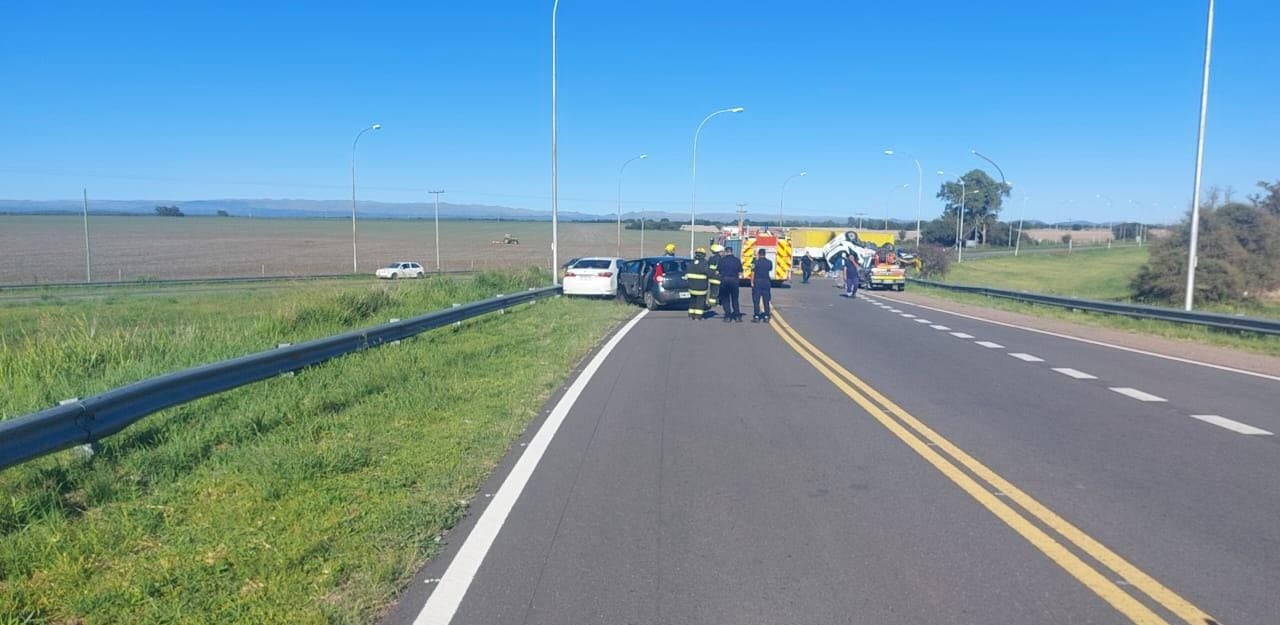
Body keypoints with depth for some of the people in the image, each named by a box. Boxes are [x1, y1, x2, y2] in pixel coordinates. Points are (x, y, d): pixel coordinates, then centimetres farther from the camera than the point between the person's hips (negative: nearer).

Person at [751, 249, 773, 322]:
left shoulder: (756, 262, -7)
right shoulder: (769, 262, 3)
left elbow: (753, 273, -8)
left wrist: (752, 282, 0)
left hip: (758, 281, -4)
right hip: (766, 282, 4)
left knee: (756, 300, 0)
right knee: (766, 300, 9)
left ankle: (756, 317, -2)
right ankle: (766, 317, 10)